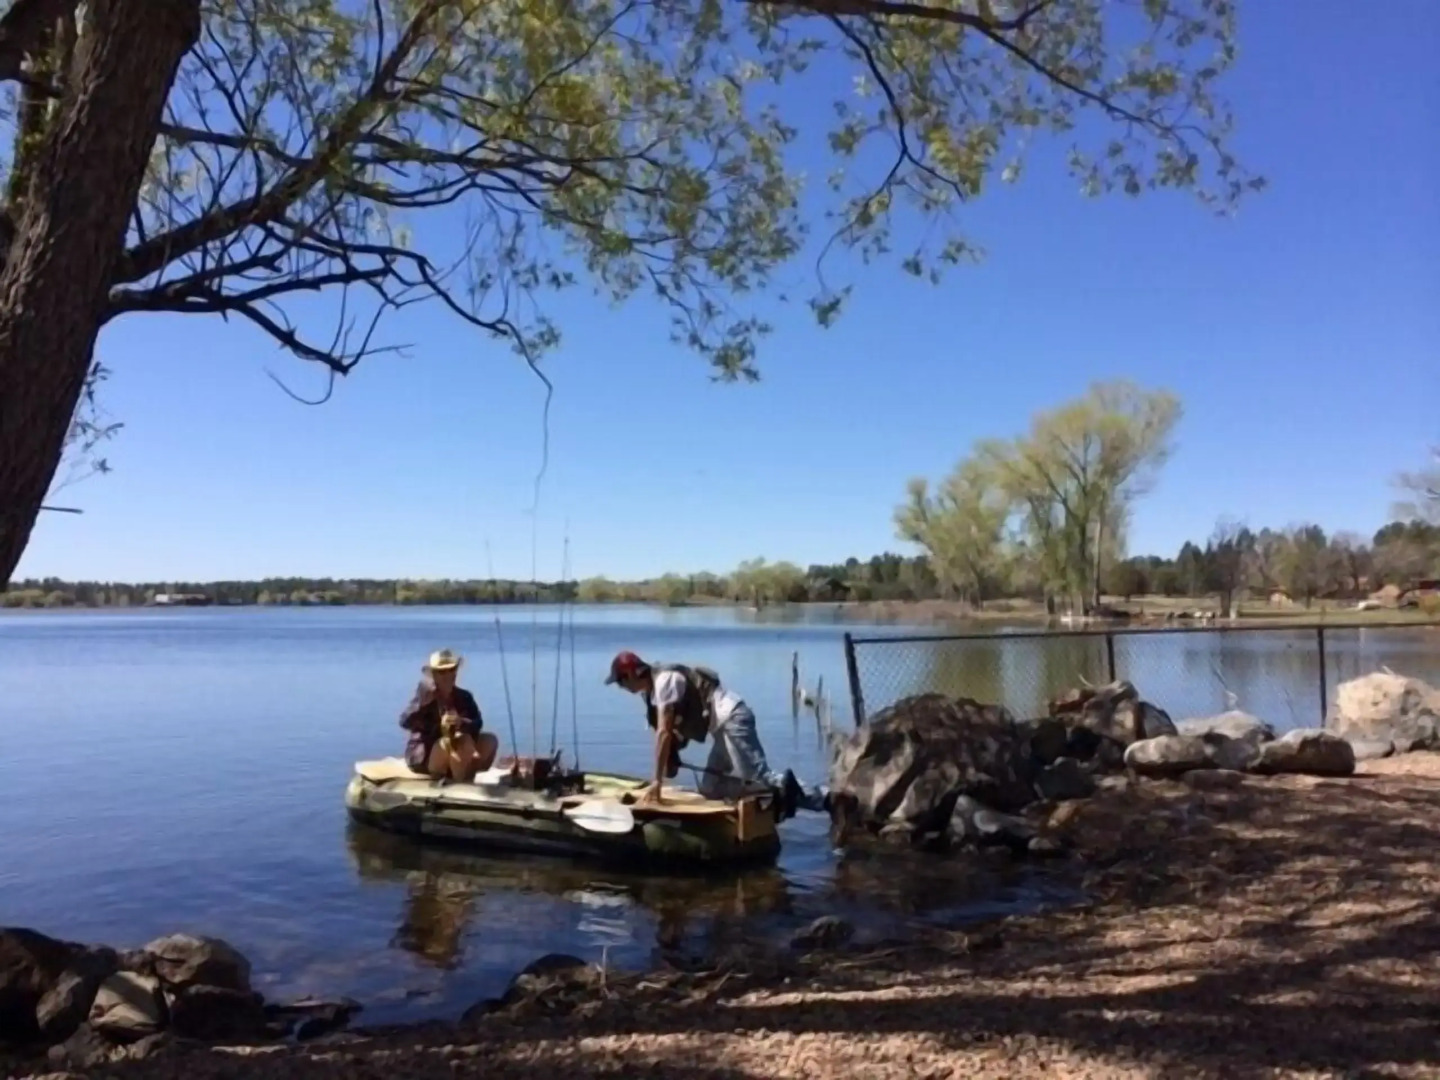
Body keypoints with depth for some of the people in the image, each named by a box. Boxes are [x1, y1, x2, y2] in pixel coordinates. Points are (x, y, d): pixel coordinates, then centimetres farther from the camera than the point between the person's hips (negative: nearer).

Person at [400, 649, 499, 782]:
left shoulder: (464, 697, 1)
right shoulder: (425, 695, -9)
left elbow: (478, 723, -12)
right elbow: (405, 722, -22)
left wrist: (462, 722, -34)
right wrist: (422, 704, -39)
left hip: (455, 756, 5)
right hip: (422, 755, -5)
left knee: (490, 740, -15)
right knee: (463, 741, -32)